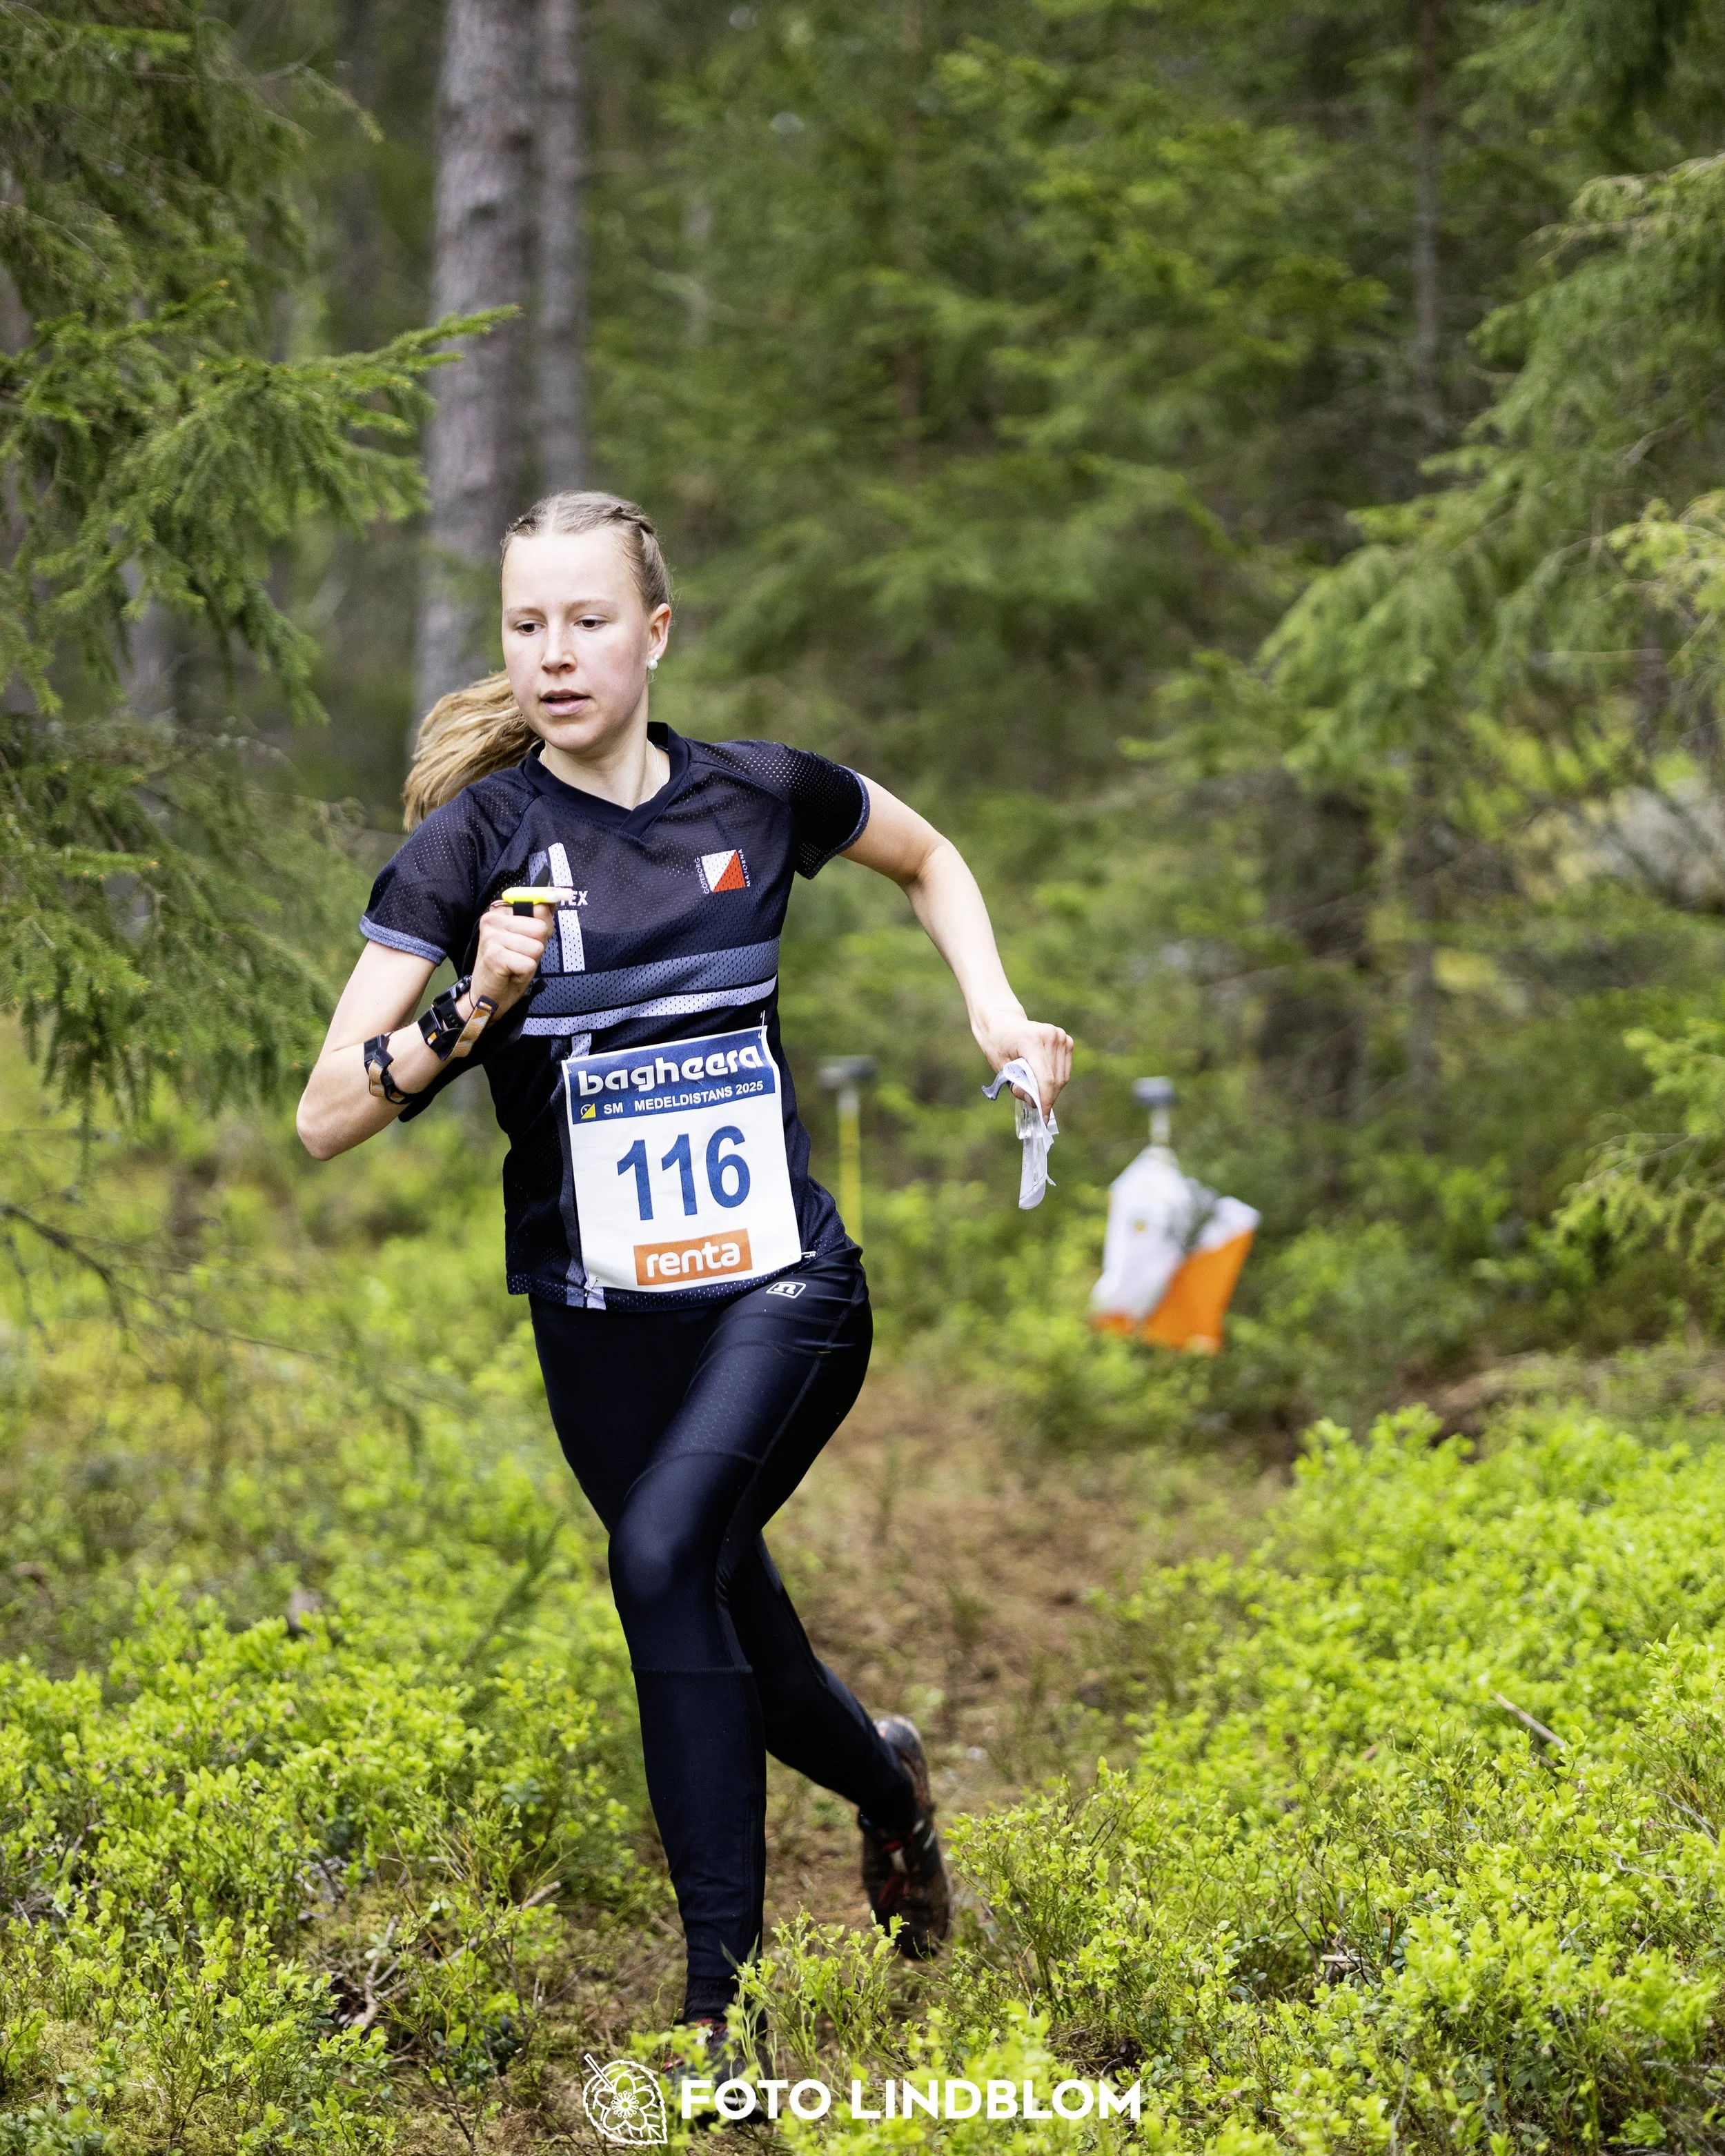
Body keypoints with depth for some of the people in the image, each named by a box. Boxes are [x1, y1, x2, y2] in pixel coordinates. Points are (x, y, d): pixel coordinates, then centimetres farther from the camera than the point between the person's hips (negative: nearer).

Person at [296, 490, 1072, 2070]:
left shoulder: (759, 797, -3)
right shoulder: (478, 836, -8)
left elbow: (930, 858, 20)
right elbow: (327, 1121, -13)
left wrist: (995, 1012, 6)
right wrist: (472, 1013, -28)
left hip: (780, 1287, -1)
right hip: (599, 1315, 2)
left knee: (665, 1555, -26)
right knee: (723, 1637, 13)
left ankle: (725, 1998, -19)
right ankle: (887, 1781, 49)